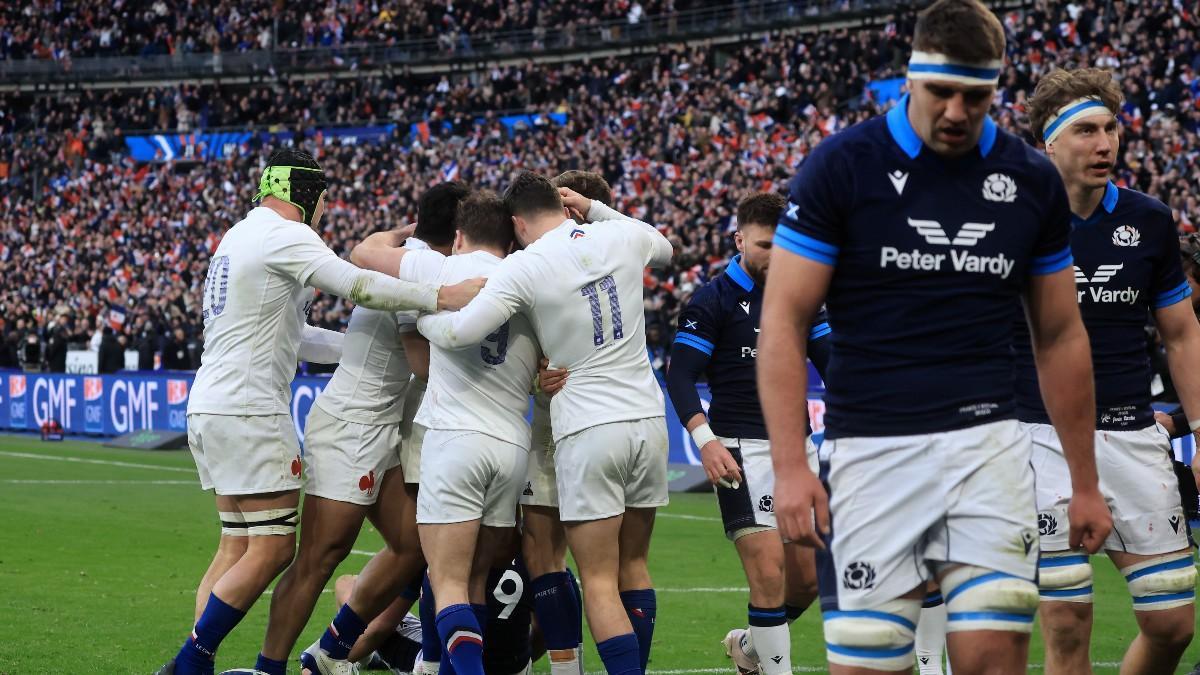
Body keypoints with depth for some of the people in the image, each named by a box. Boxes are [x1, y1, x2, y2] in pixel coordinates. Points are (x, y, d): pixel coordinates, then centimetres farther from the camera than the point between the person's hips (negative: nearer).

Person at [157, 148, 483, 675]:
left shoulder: (240, 236, 21)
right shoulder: (284, 236, -9)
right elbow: (360, 287, -22)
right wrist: (444, 297, -21)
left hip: (210, 409, 10)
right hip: (249, 413, -10)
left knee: (238, 547, 11)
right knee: (274, 548, -7)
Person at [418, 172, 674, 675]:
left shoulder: (525, 266, -10)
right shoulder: (620, 238, 4)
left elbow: (460, 332, -16)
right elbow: (664, 249, 29)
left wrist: (419, 318, 5)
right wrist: (594, 210, 24)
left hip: (587, 430, -5)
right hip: (647, 418, 5)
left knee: (599, 583, -3)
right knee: (633, 565, 16)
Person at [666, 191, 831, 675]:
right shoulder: (713, 300, -3)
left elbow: (831, 362, 15)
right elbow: (680, 374, -8)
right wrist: (706, 439, -21)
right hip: (743, 449, -6)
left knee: (807, 580, 6)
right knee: (769, 572, -15)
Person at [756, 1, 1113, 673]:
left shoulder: (1033, 180, 7)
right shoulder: (843, 165, -2)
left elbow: (1060, 337, 15)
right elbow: (785, 320, -3)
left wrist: (1086, 483, 13)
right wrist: (790, 466, -12)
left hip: (988, 444, 2)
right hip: (871, 453, -2)